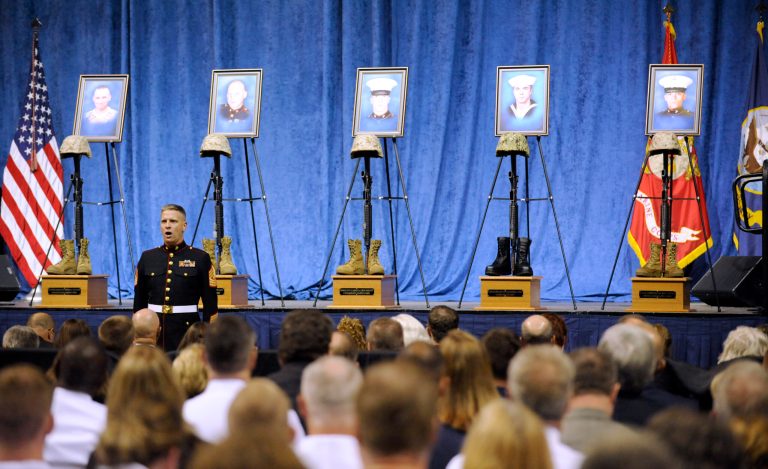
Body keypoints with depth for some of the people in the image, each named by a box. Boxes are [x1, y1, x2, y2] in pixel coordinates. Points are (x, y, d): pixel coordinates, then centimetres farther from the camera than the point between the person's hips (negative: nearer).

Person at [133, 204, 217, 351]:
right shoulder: (147, 258, 10)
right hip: (153, 332, 3)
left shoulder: (200, 258, 2)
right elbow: (139, 303, 13)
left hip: (187, 332, -3)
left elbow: (210, 304, 1)